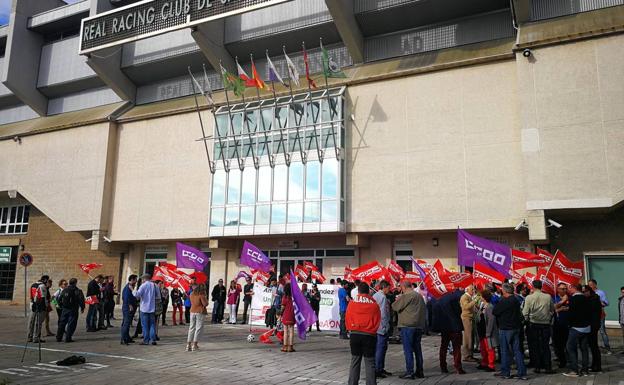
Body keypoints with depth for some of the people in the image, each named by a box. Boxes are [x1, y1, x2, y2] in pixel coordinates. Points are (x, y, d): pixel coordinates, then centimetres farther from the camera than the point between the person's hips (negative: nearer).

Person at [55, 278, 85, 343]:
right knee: (71, 324, 0)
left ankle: (58, 338, 19)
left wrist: (61, 306, 23)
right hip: (73, 310, -5)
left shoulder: (64, 290, 8)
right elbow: (81, 299, -13)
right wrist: (82, 308, -2)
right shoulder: (77, 291, -8)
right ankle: (68, 338, -2)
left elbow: (59, 299, 13)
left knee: (62, 323, 15)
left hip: (64, 309, 5)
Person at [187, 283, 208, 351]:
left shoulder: (192, 294, 9)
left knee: (191, 328, 11)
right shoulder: (201, 295, -13)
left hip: (192, 312, 6)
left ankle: (188, 345, 10)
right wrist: (205, 297, 0)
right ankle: (194, 345, -3)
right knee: (198, 328, 0)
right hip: (200, 312, -6)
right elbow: (205, 304, -14)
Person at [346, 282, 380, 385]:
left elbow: (347, 319, 3)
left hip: (355, 335, 1)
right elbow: (377, 321, 2)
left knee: (355, 361, 11)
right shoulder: (374, 304, -2)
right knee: (370, 363, 5)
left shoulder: (352, 302, 0)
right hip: (369, 335, -1)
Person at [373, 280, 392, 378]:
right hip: (382, 326, -9)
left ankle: (380, 369, 23)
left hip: (375, 326, 9)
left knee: (377, 348, 15)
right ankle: (377, 369, -1)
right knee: (381, 348, -4)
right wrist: (385, 326, -14)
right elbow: (383, 313, -18)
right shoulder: (383, 297, -14)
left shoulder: (374, 296, 13)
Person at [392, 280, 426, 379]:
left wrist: (398, 299, 6)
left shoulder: (406, 296, -12)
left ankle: (409, 372, -2)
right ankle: (419, 372, 18)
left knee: (408, 349, -3)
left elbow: (395, 307, -9)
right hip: (419, 326, 8)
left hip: (407, 326, -8)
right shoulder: (420, 296, 14)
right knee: (417, 349, 13)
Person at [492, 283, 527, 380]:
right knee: (517, 350, 9)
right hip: (515, 327, 7)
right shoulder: (516, 300, 7)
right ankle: (522, 373, 9)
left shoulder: (504, 301, -19)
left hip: (505, 328, -7)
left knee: (505, 351, 4)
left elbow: (494, 312, -14)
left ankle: (505, 372, 12)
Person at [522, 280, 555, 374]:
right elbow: (552, 310, 6)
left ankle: (537, 367, 10)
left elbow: (525, 313, -8)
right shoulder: (548, 297, -4)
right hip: (545, 324, 2)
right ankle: (548, 367, 8)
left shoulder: (529, 297, -10)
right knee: (546, 346, 8)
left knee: (535, 346, 7)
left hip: (533, 324, -2)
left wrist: (527, 320, 10)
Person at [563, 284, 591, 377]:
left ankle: (574, 370, -4)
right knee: (584, 348, 11)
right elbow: (588, 312, 13)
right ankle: (584, 369, 15)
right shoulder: (585, 298, 7)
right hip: (586, 327, 8)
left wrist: (570, 322, -1)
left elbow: (571, 313, -17)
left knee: (571, 348, -2)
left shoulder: (573, 298, -16)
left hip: (576, 327, -8)